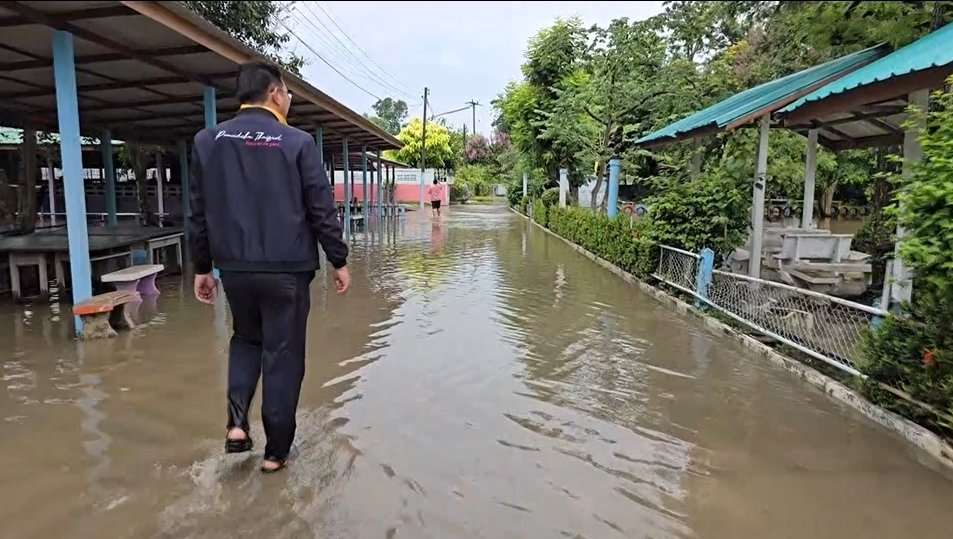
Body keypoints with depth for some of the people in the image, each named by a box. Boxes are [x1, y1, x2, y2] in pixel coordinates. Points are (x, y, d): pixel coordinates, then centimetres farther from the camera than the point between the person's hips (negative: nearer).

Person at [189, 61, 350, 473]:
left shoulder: (207, 141, 5)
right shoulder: (296, 142, -6)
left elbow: (199, 212, 8)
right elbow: (322, 209, -6)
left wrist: (202, 267, 15)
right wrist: (338, 260, 3)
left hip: (235, 267, 4)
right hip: (286, 269, -4)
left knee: (246, 339, 25)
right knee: (283, 355, 7)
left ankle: (237, 422, 10)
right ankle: (275, 451, 15)